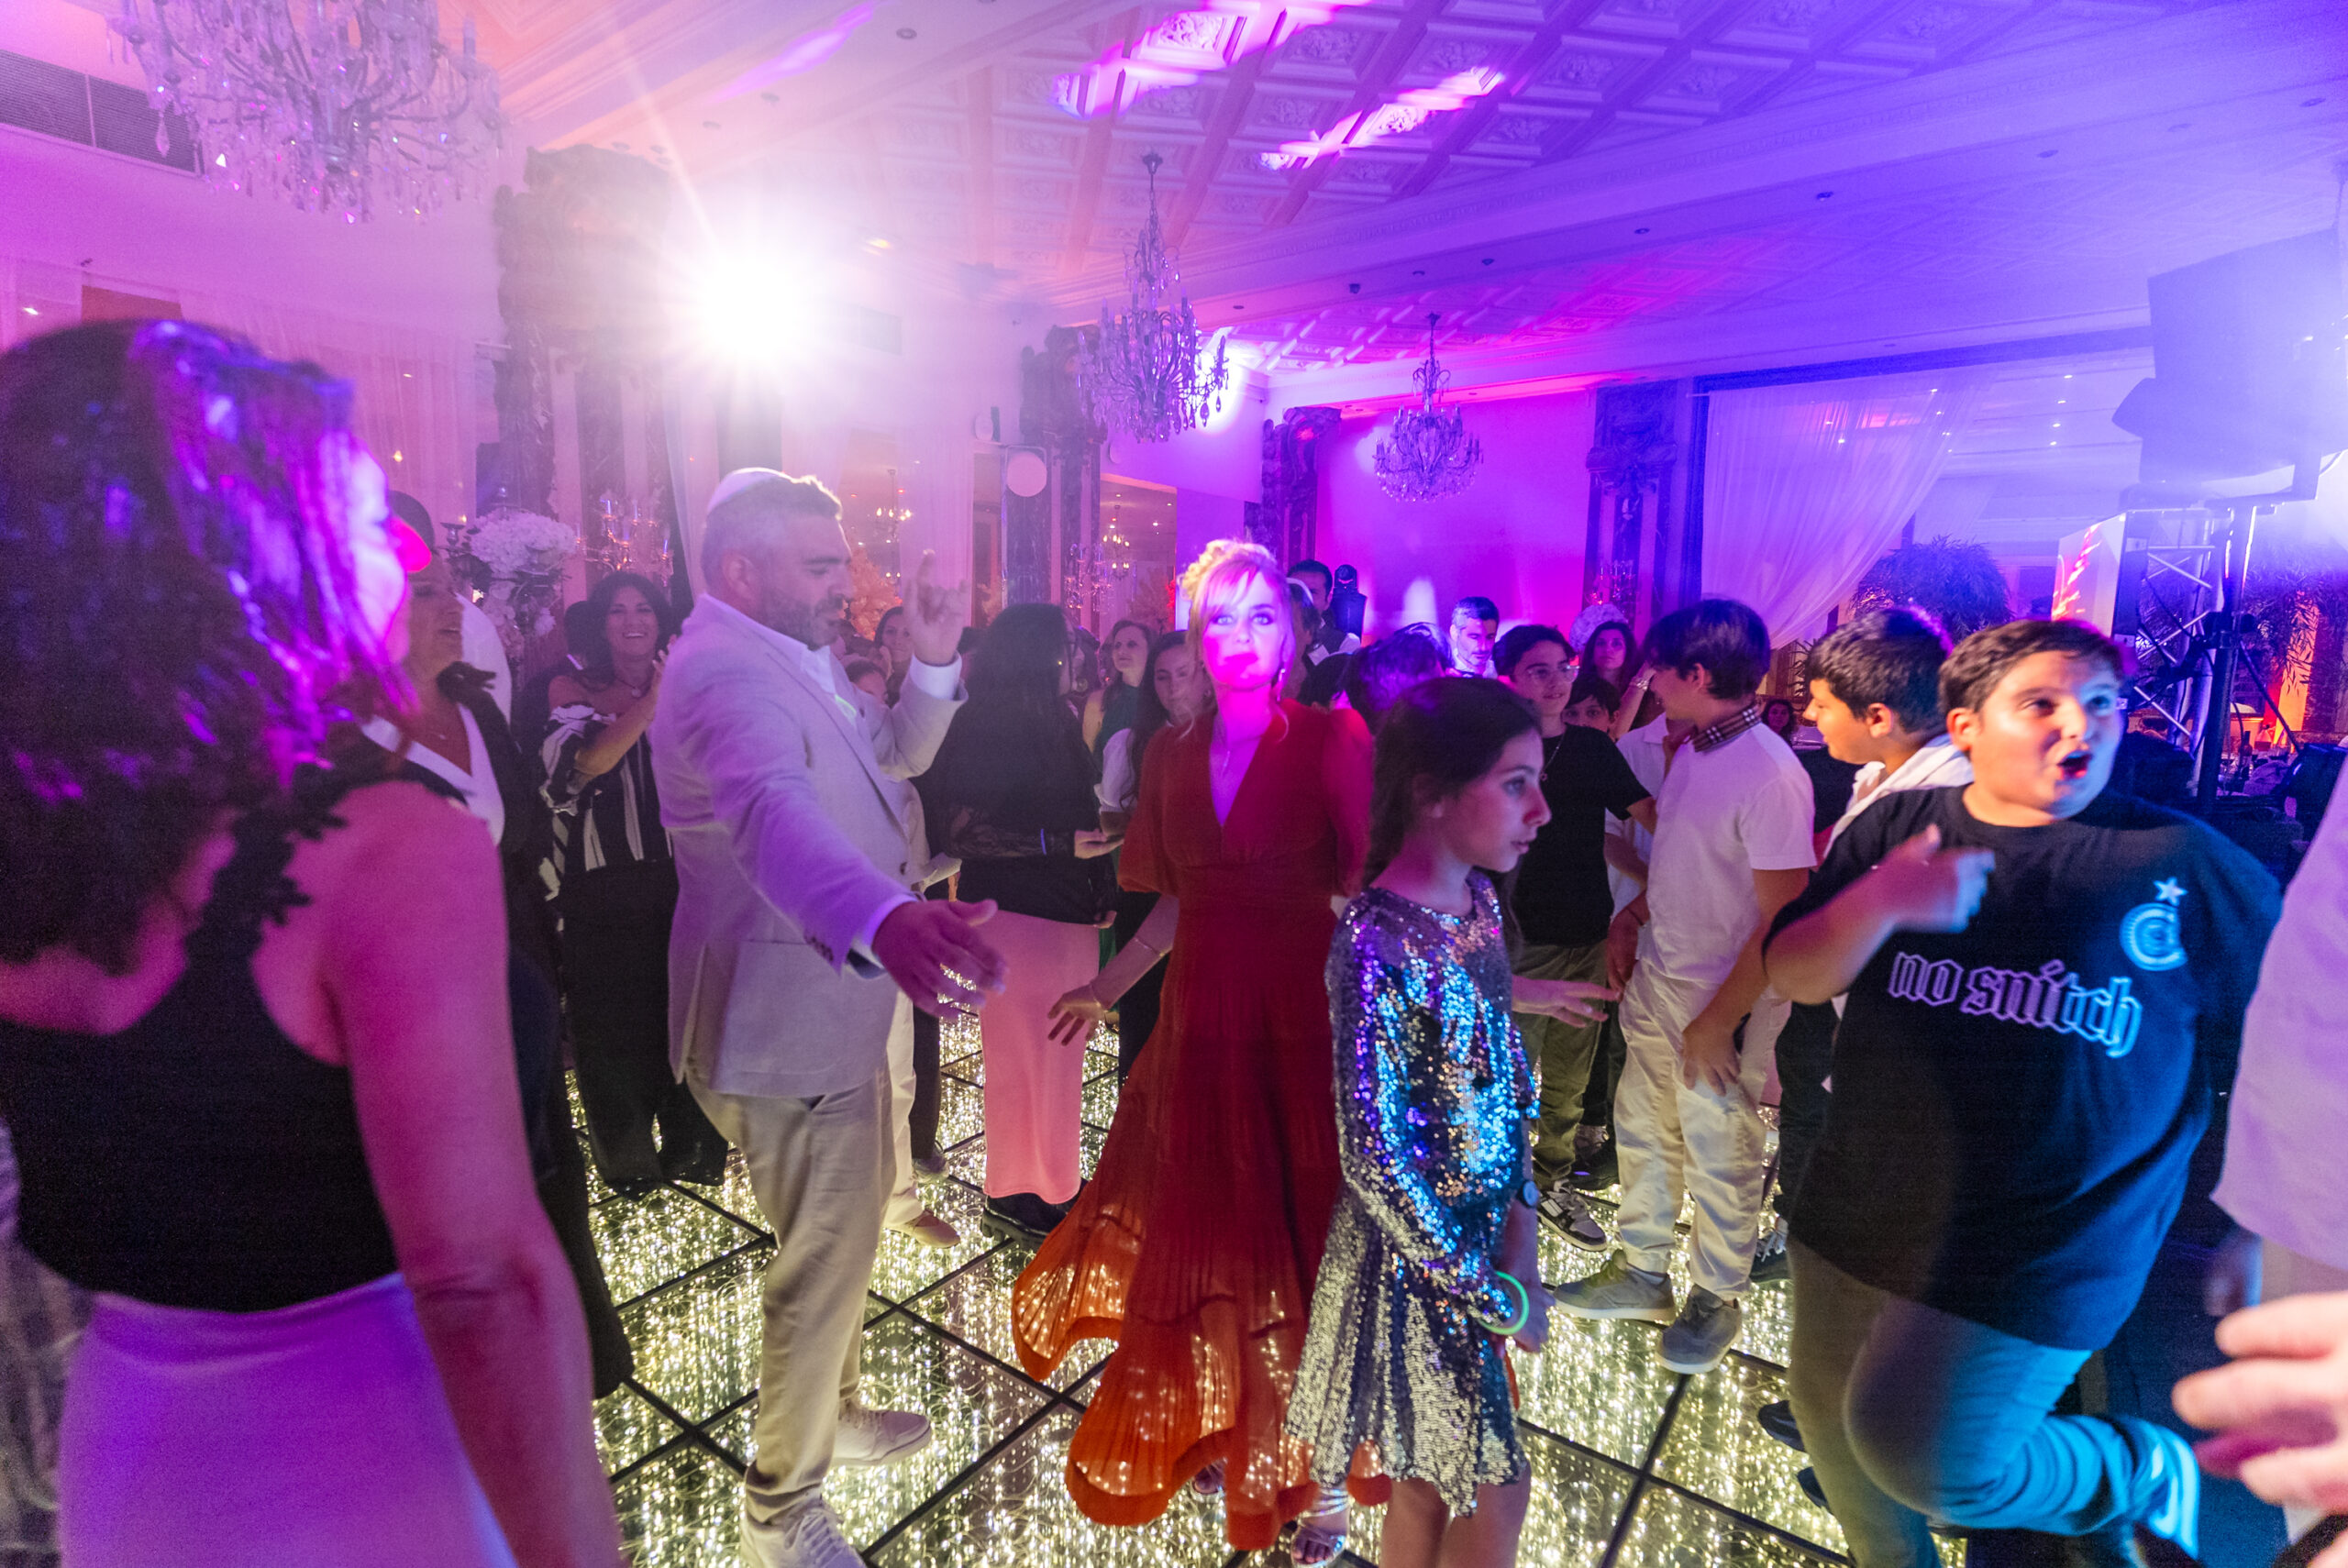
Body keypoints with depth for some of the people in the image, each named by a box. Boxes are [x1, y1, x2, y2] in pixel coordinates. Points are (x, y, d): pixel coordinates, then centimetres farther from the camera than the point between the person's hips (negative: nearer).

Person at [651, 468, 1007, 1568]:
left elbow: (896, 752, 16)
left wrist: (932, 659, -1)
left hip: (840, 1000, 10)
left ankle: (827, 1415, 49)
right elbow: (773, 811, -46)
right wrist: (885, 918, -65)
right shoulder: (725, 672, -26)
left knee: (849, 1236, 26)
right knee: (825, 1262, 6)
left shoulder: (794, 657, 8)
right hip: (789, 1022, -10)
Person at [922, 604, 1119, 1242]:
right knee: (1023, 1057, 1)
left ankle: (1053, 1181, 30)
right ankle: (1012, 1196, 18)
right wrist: (1061, 844, -22)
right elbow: (961, 831, -18)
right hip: (1016, 911, -8)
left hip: (1070, 911, 8)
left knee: (1058, 1056, 16)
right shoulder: (980, 729, -12)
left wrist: (1102, 886, 10)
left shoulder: (1055, 724, 13)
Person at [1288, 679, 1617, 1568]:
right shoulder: (1378, 945, -28)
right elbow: (1375, 1158, -24)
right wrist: (1490, 1292, -14)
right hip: (1417, 1252, -7)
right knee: (1492, 1492, 12)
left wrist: (1519, 1213, -2)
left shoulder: (1477, 897, -4)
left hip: (1482, 1225, 7)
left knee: (1430, 1475, 24)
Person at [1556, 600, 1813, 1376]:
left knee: (1719, 1157, 11)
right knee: (1644, 1130, 18)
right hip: (1657, 982, 8)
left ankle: (1718, 1296, 34)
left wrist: (1718, 1021, -19)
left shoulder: (1771, 775, -23)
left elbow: (1782, 922, -22)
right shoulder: (1693, 751, 2)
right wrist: (1630, 918, 10)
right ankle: (1641, 1272, 37)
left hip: (1722, 1005, -7)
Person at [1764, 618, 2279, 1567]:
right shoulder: (1895, 826, -1)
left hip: (2040, 1247, -3)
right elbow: (1792, 975, -7)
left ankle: (2143, 1474, 24)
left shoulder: (2193, 866, -7)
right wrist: (1879, 903, -25)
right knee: (1832, 1420, 18)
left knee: (1919, 1457, -4)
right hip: (1858, 1208, 4)